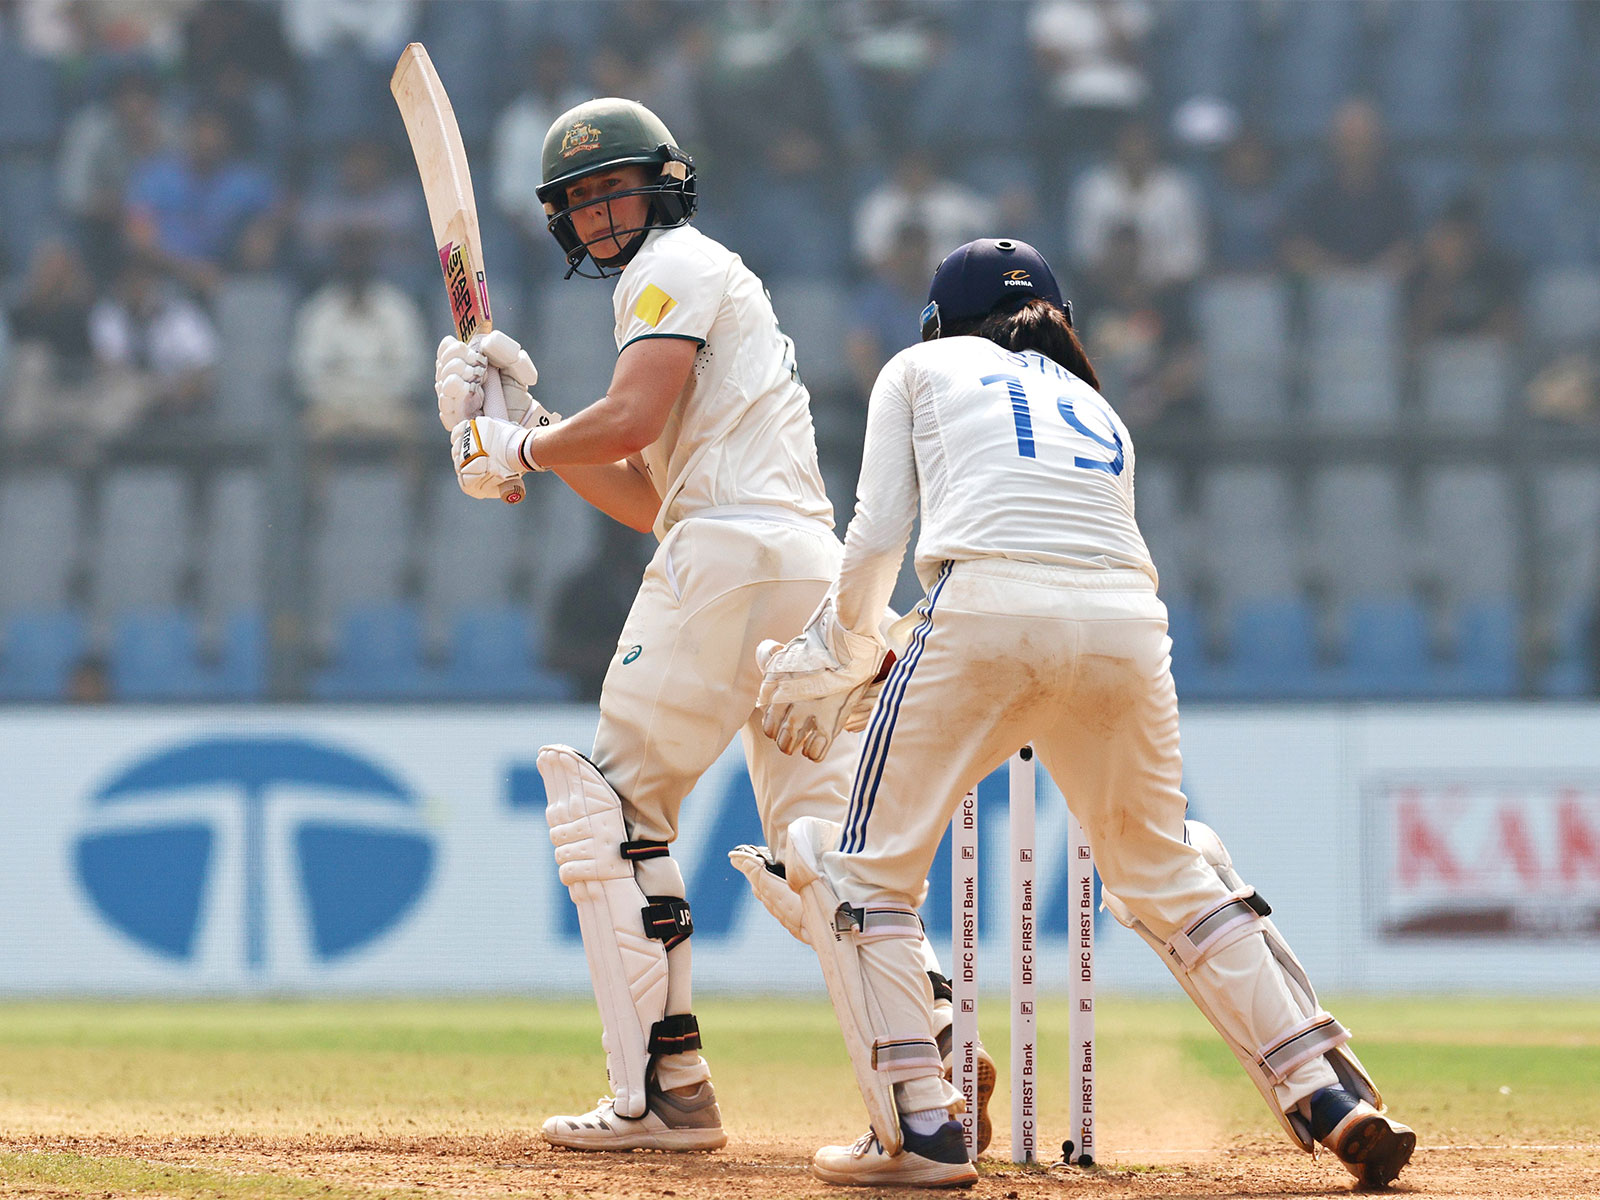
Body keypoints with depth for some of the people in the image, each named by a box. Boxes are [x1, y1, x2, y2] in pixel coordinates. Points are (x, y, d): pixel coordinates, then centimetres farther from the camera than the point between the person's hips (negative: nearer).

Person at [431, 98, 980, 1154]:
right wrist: (529, 417, 24)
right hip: (813, 563, 10)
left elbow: (632, 421, -13)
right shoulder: (723, 284, 31)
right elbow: (646, 500, 28)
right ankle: (933, 1032, -17)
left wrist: (514, 451, 3)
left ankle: (663, 1092, -11)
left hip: (730, 552, -10)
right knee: (812, 852, 6)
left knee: (613, 808, -5)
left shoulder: (676, 264, 2)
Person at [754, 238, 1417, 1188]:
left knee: (864, 865, 7)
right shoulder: (1097, 409, 35)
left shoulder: (923, 369, 24)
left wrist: (844, 651, 29)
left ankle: (919, 1128, -5)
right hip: (1129, 624, 4)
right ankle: (1330, 1096, 12)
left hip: (989, 605, -4)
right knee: (1164, 875, 21)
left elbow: (877, 538, 13)